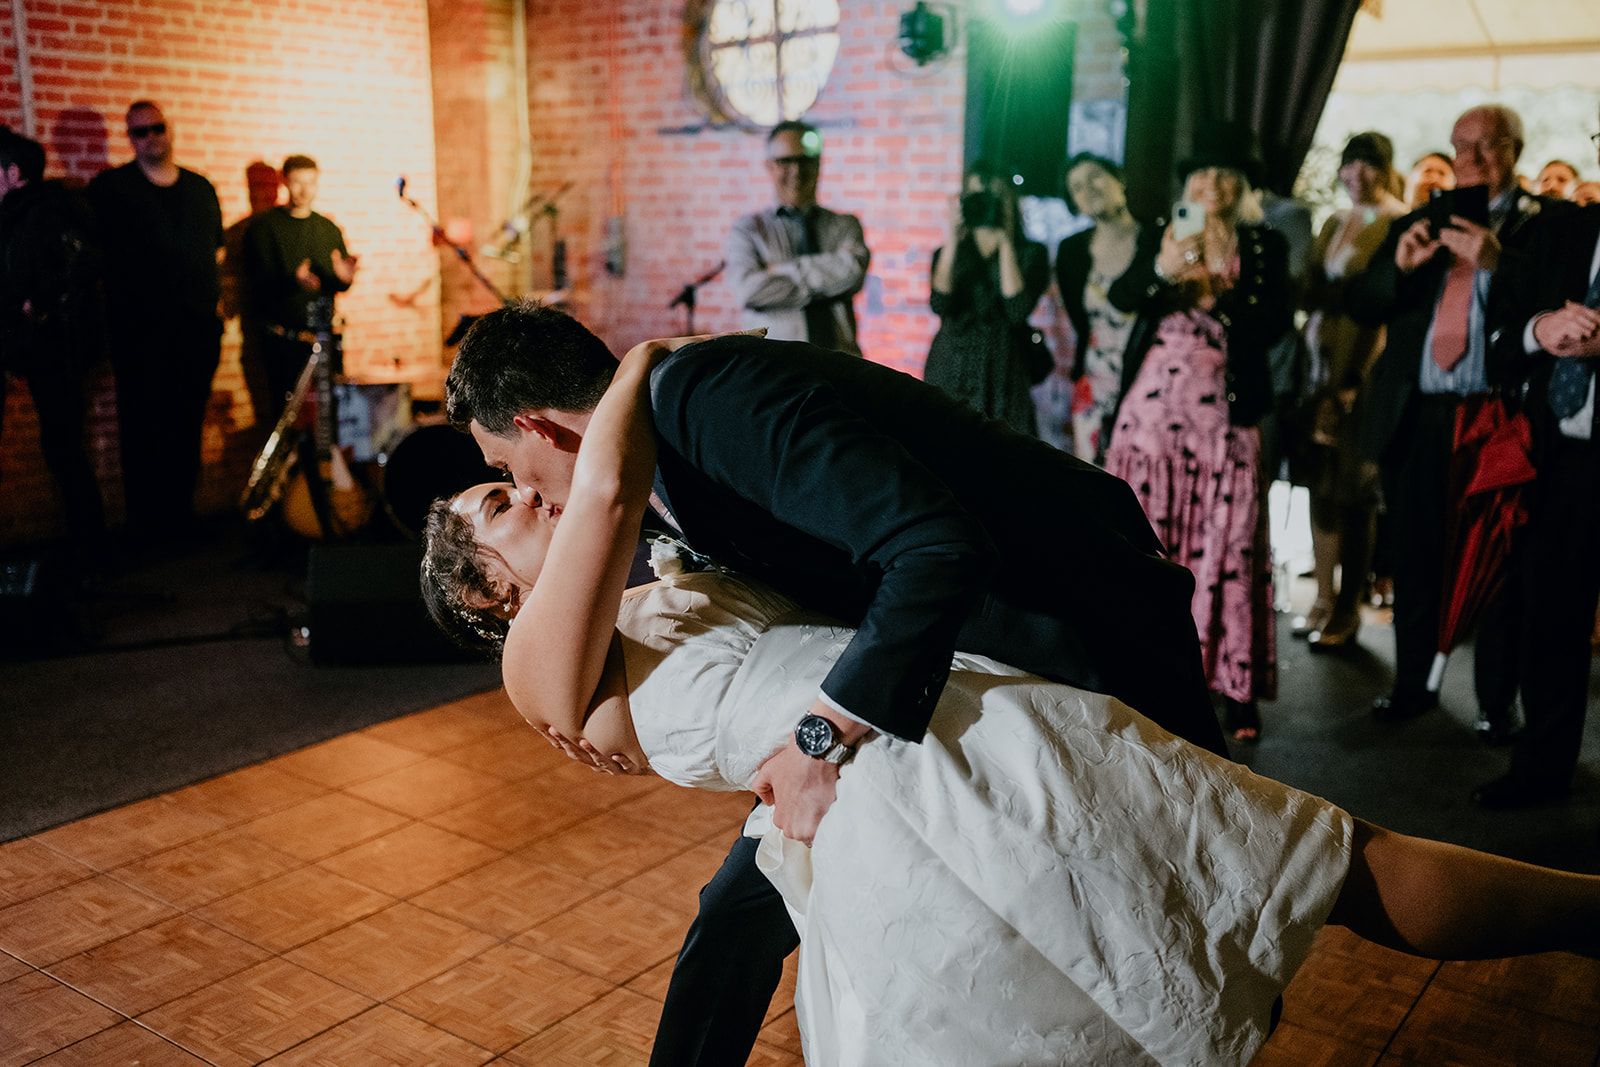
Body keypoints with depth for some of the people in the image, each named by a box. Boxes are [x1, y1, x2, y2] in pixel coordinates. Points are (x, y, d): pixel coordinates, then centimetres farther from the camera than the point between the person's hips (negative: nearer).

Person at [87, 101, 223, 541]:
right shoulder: (110, 188, 3)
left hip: (198, 326, 4)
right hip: (140, 328, -3)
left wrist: (215, 296, 12)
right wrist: (121, 301, -5)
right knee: (144, 427, -2)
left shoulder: (201, 189, 14)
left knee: (188, 425, 7)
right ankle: (146, 522, 5)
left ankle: (182, 513, 16)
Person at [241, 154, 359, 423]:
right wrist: (293, 280, -30)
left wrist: (343, 277, -14)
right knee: (286, 410, -5)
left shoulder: (329, 228, 13)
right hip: (281, 338, -3)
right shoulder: (265, 226, 0)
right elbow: (259, 281, -9)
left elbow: (340, 285, 11)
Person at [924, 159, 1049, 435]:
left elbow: (1017, 311, -9)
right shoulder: (948, 253, 13)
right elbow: (940, 305, -6)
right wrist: (952, 241, -8)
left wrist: (1006, 244, -7)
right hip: (950, 369, 1)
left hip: (1000, 372, -1)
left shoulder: (1031, 253, 8)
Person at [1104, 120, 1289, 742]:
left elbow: (1274, 324, -2)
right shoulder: (1162, 236, 11)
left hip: (1224, 415, -1)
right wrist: (1161, 271, -24)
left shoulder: (1263, 247, 9)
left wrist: (1218, 295, -14)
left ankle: (1235, 688, 3)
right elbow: (1121, 298, -6)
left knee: (1227, 547, -3)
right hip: (1153, 407, 1)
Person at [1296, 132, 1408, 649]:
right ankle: (1324, 599, 18)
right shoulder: (1334, 224, 16)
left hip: (1368, 368, -7)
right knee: (1323, 480, 9)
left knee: (1355, 485, -1)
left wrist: (1355, 381, -15)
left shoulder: (1401, 223, -6)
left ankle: (1349, 608, 8)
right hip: (1324, 362, 7)